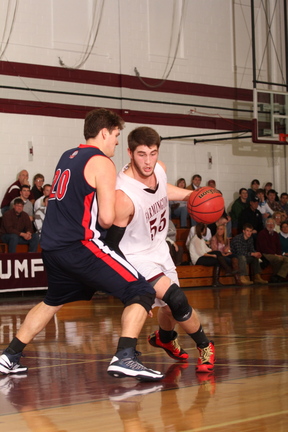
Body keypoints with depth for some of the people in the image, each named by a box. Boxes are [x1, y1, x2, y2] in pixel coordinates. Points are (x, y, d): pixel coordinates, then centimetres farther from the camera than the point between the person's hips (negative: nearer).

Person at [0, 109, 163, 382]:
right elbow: (106, 218, -15)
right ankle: (124, 359, -21)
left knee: (52, 302, 31)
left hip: (51, 245, 8)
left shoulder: (68, 157, 18)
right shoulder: (102, 162, -7)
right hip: (80, 245, -8)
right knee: (141, 293, -6)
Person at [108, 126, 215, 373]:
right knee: (176, 300, -21)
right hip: (136, 257, -7)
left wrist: (191, 195, 0)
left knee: (172, 308, 19)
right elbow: (112, 244, -24)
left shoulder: (159, 169, -12)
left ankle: (164, 339, 53)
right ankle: (205, 347, 3)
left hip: (159, 249, 7)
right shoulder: (124, 196, -33)